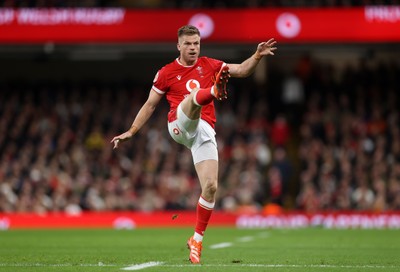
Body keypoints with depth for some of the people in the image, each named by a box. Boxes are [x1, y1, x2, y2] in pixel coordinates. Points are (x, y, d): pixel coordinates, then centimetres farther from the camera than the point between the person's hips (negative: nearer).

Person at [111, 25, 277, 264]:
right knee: (194, 97, -34)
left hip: (205, 131, 3)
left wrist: (258, 56, -8)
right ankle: (214, 91, -73)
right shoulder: (166, 73, 9)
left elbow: (242, 70, 10)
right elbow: (150, 104, 14)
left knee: (211, 186, -8)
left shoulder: (209, 65, 16)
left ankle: (197, 239, 5)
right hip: (180, 126, -3)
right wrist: (131, 131, 10)